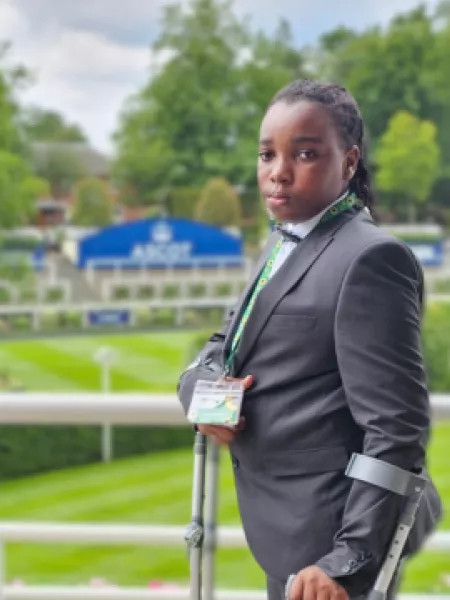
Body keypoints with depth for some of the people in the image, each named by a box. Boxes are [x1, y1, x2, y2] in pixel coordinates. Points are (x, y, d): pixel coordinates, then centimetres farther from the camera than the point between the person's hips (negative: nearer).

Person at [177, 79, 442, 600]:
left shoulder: (370, 258, -17)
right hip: (289, 534, 9)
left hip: (331, 535, -9)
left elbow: (396, 429, -21)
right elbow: (219, 352, 17)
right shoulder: (281, 248, 12)